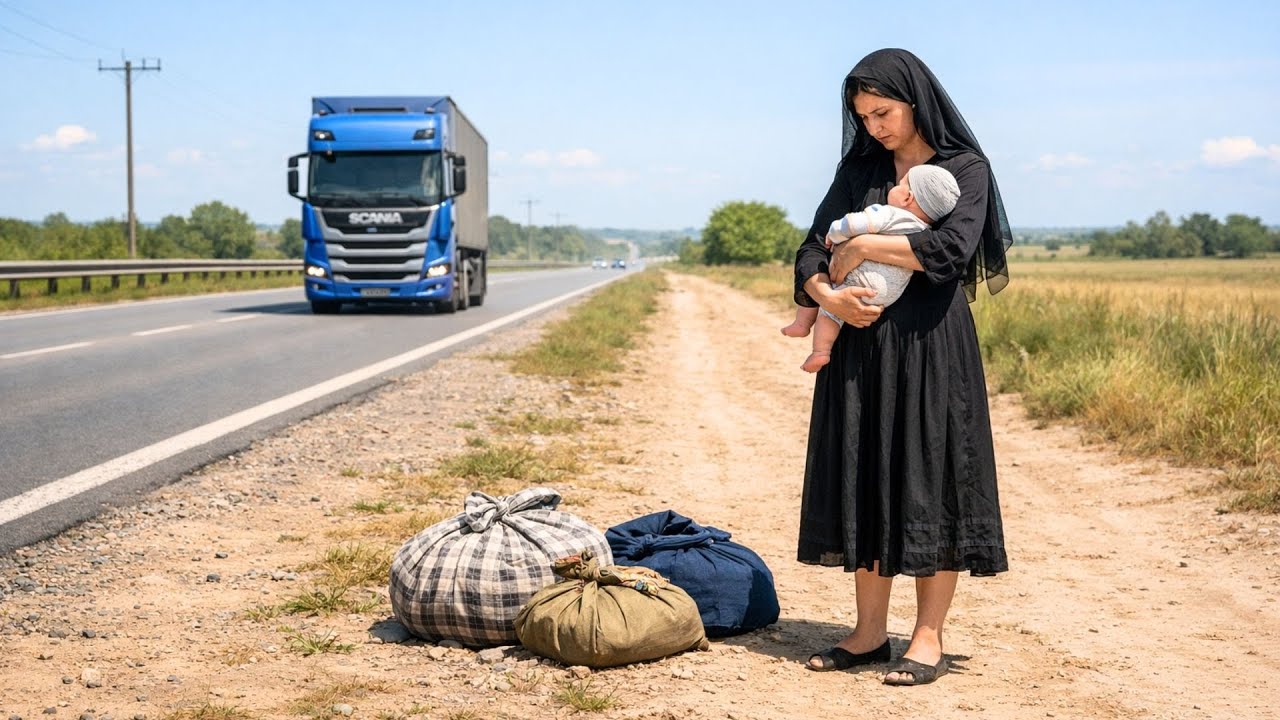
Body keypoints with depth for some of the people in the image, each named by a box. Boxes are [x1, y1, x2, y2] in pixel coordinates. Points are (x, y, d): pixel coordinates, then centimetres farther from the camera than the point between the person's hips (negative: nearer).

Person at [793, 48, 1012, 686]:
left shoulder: (965, 168, -1)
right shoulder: (858, 169, 12)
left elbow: (954, 248, -18)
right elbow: (812, 249, 7)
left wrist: (864, 246, -13)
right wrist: (827, 294, -14)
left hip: (931, 345, -5)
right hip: (861, 345, 5)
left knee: (930, 479, -3)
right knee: (865, 479, 5)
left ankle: (929, 637, 5)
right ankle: (869, 632, 12)